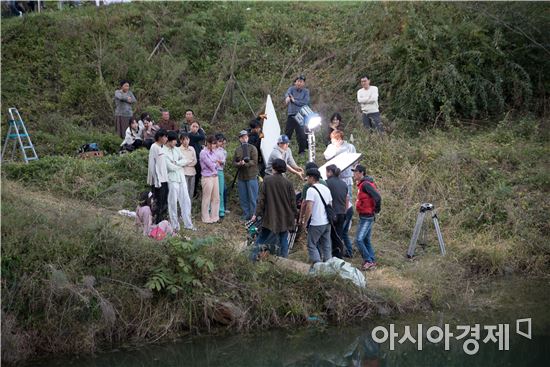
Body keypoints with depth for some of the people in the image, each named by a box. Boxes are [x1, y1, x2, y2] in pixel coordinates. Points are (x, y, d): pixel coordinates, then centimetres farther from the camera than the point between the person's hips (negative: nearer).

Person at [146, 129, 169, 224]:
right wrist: (156, 180, -16)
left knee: (164, 204, 10)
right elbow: (151, 165, -13)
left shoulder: (162, 147, 13)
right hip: (157, 180, -8)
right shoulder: (154, 147, -11)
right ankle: (155, 223, 1)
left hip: (164, 180, 8)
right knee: (158, 204, -5)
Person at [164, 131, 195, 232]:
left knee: (186, 201, 7)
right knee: (173, 202, -1)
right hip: (172, 179, -7)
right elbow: (170, 167, -16)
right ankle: (175, 225, 6)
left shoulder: (177, 149, 12)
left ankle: (188, 224, 13)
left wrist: (176, 163, -11)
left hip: (181, 178, 7)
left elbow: (185, 161, 6)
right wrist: (180, 166, 0)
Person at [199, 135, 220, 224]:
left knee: (216, 198, 9)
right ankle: (206, 218, 9)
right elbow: (211, 165, -14)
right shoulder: (203, 153, -11)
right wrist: (215, 163, 4)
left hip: (215, 177, 7)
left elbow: (216, 165, 13)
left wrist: (214, 165, -5)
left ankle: (215, 217, 18)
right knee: (207, 199, 1)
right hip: (207, 177, -7)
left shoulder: (214, 153, 12)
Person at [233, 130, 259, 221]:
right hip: (241, 176, 4)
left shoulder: (252, 148, -3)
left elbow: (254, 161, -12)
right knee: (243, 198, 8)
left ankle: (252, 215, 7)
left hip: (251, 176, -4)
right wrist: (239, 164, -14)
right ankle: (245, 215, 18)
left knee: (252, 197, -1)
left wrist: (245, 164, -25)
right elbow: (234, 162, 8)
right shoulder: (237, 149, 11)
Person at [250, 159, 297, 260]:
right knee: (283, 239, 9)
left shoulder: (267, 180, -8)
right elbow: (293, 201, -1)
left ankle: (254, 255, 6)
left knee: (263, 237, 13)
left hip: (270, 216, 0)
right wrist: (293, 215, 10)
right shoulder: (287, 182, -5)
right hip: (284, 217, 0)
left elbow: (262, 198, -7)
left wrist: (257, 213, -3)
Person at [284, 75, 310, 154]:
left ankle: (302, 150, 5)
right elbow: (287, 93, -19)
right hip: (291, 114, 1)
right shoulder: (292, 89, 5)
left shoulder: (306, 91, 6)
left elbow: (306, 102, -8)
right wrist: (287, 97, -43)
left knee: (301, 134, -6)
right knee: (287, 133, 3)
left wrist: (294, 100, -13)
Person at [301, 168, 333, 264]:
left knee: (311, 245, 1)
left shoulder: (311, 190, -13)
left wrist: (305, 222, -11)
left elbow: (309, 208, -19)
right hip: (327, 223, 8)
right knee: (326, 245, 12)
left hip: (316, 224, -7)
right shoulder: (326, 189, 12)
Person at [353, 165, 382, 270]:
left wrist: (376, 210, -15)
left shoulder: (365, 184, -18)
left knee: (359, 239, -14)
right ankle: (372, 261, 21)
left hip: (367, 217, -11)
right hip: (364, 216, 11)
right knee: (366, 240, 15)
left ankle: (368, 261, -10)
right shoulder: (362, 184, 13)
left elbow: (377, 197, -27)